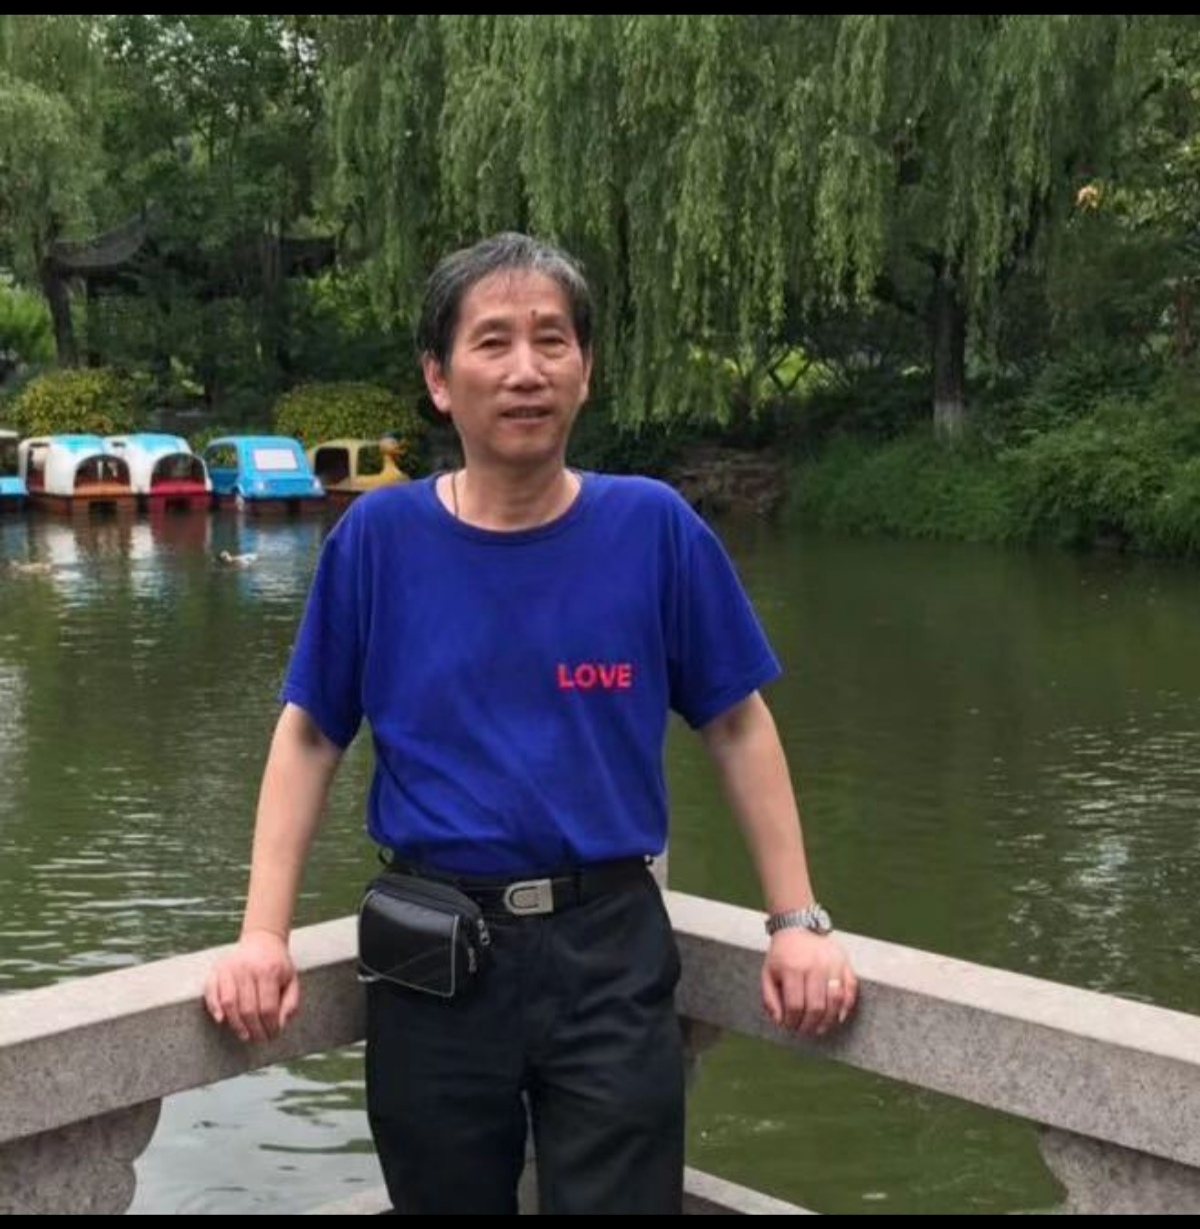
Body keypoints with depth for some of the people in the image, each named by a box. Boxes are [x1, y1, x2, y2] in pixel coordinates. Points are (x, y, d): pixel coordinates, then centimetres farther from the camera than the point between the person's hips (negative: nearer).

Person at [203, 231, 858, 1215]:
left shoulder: (654, 527, -5)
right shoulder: (379, 537, -4)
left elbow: (738, 727, 3)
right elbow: (309, 737, 3)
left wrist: (797, 921, -1)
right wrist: (265, 933, -5)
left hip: (610, 949, -1)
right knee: (450, 1199, 18)